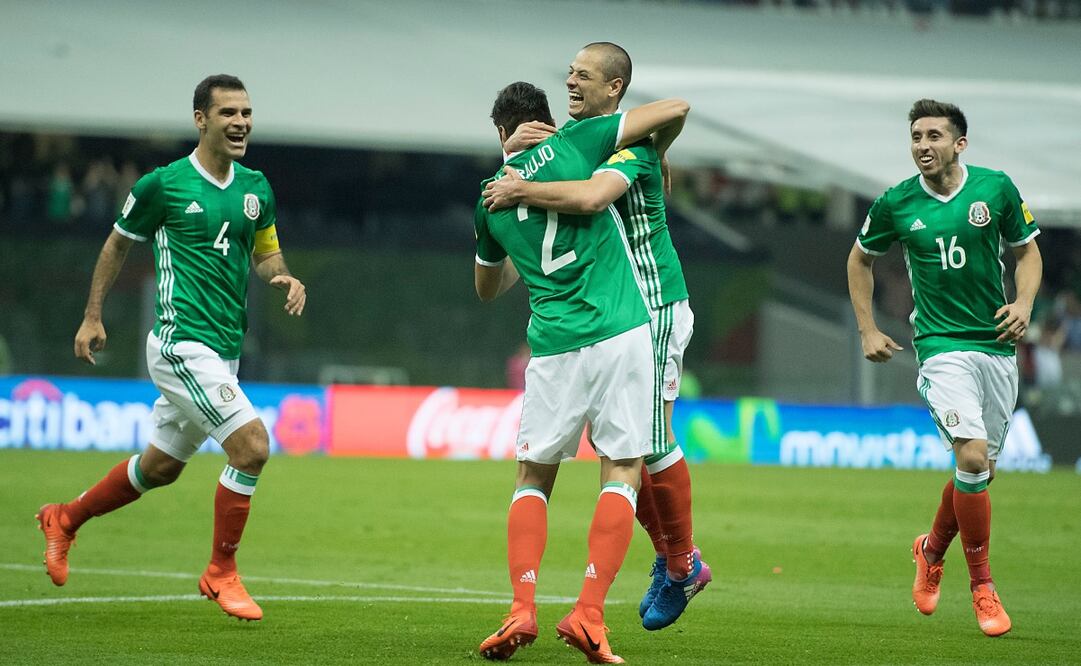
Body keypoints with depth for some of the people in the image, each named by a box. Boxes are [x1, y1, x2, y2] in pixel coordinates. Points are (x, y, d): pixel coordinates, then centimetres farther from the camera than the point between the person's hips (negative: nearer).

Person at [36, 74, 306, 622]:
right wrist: (92, 317, 9)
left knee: (160, 466, 19)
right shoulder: (164, 184, -8)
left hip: (224, 349, 7)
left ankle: (65, 519, 41)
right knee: (252, 446, -19)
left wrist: (283, 278, -2)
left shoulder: (256, 188, 8)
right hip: (182, 344, -7)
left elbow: (265, 252, 21)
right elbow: (118, 243, 6)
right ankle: (220, 572, -4)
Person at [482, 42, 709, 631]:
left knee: (650, 440, -5)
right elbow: (515, 183, 10)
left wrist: (520, 191, -29)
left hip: (651, 306, -8)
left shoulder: (631, 143, -19)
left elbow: (591, 196, -38)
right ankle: (666, 556, 19)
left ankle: (683, 565, 10)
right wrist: (515, 150, -11)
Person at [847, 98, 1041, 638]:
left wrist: (1024, 303, -6)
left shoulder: (996, 188, -1)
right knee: (972, 459, -19)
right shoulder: (896, 204, -3)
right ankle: (981, 584, -5)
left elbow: (1027, 250, 11)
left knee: (981, 470, 9)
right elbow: (860, 258, 14)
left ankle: (932, 549, 37)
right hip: (941, 346, -3)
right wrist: (867, 330, 10)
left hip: (997, 345, 3)